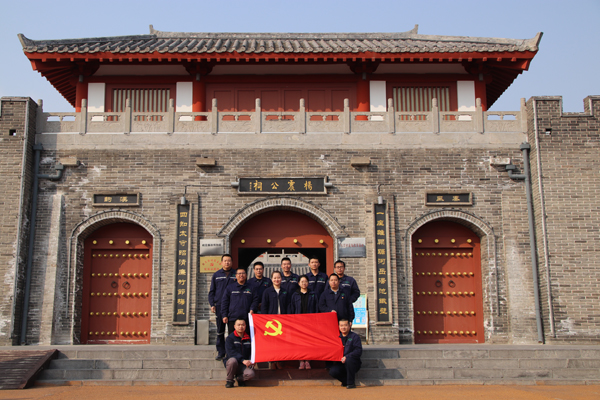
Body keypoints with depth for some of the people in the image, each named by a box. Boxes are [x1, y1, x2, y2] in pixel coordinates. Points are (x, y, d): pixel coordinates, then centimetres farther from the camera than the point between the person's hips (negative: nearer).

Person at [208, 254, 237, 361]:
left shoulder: (236, 275, 7)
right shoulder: (216, 275, 10)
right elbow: (211, 291, 10)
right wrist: (212, 304, -1)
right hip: (219, 306, 1)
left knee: (232, 330, 0)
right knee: (220, 330, 5)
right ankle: (220, 352, 12)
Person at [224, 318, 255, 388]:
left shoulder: (248, 338, 11)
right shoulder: (230, 338, -2)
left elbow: (252, 352, 10)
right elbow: (231, 353, -15)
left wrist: (251, 362, -12)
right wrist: (243, 360, -28)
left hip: (244, 366, 2)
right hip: (230, 363, -2)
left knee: (251, 374, -28)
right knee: (233, 360, -38)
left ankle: (239, 378, 8)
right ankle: (229, 381, -11)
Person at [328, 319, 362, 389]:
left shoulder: (355, 337, -3)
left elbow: (358, 351, -14)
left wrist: (347, 357, -25)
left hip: (354, 364, -4)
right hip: (340, 363, 4)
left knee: (348, 360, -36)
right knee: (332, 371, -23)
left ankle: (351, 383, -21)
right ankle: (346, 381, 4)